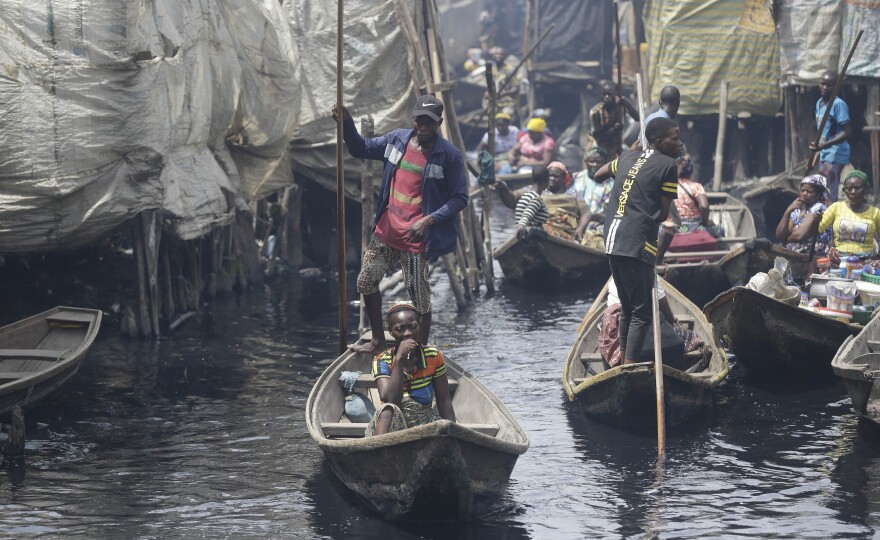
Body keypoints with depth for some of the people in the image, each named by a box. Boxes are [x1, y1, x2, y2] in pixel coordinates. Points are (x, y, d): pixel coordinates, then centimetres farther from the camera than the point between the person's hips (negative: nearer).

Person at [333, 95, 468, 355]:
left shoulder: (449, 156, -13)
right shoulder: (397, 139, 2)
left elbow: (460, 198, -10)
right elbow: (361, 148, 16)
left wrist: (429, 220, -20)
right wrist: (346, 123, -2)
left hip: (416, 237, -6)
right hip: (386, 230, 6)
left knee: (419, 297, 1)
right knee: (366, 281, 13)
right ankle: (378, 340, 31)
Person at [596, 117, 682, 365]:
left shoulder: (628, 157, 17)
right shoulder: (668, 165, -3)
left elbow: (599, 174, 36)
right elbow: (663, 214, -4)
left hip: (612, 241, 8)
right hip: (637, 245, -8)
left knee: (628, 308, 18)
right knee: (641, 313, -6)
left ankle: (624, 361, 21)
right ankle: (629, 367, -14)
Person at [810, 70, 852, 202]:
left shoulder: (838, 104, -16)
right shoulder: (819, 103, 12)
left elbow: (847, 132, -21)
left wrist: (823, 146, -28)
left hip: (835, 155, -9)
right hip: (824, 155, 9)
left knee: (830, 198, -12)